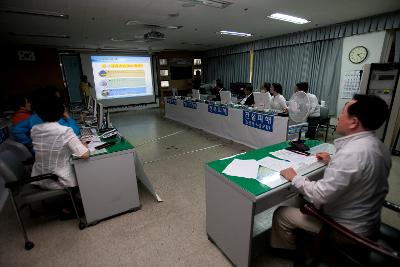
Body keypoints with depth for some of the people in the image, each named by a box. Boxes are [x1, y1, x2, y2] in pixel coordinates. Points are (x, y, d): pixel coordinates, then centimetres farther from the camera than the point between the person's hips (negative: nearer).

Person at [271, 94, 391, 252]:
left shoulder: (351, 153, -33)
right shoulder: (378, 146, -3)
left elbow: (321, 194, -29)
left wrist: (294, 178, -16)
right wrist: (332, 162, 11)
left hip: (347, 228, -9)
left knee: (281, 214, 2)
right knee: (305, 200, 25)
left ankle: (286, 249, 29)